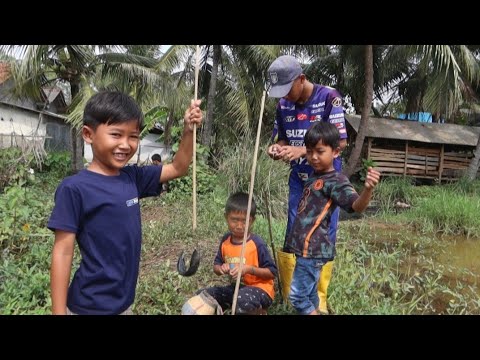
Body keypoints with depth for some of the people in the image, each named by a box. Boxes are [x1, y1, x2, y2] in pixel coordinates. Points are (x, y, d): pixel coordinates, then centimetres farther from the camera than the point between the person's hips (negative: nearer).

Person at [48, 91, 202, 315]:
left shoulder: (132, 178, -1)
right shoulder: (75, 188, -17)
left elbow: (178, 168, 9)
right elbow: (62, 252, -15)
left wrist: (188, 130, -5)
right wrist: (59, 311, -15)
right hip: (91, 306, -6)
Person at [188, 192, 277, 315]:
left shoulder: (256, 243, -18)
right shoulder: (225, 240, -1)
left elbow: (272, 272, -14)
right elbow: (216, 266, 9)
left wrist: (249, 269, -26)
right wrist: (221, 269, -15)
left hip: (259, 289, -5)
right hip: (235, 287, 5)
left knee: (244, 299, -38)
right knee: (202, 295, -9)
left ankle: (258, 311, -5)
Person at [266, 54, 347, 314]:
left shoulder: (329, 97, -14)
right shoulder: (284, 105, 0)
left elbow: (340, 142, -18)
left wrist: (302, 150, -28)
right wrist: (277, 149, -13)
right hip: (298, 179, 5)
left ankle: (319, 298, 18)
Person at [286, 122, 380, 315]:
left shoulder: (336, 181, -16)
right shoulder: (314, 175, 11)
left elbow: (357, 206, -32)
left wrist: (367, 189, -53)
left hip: (312, 249, -9)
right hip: (308, 247, 9)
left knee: (298, 296, -3)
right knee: (309, 294, 19)